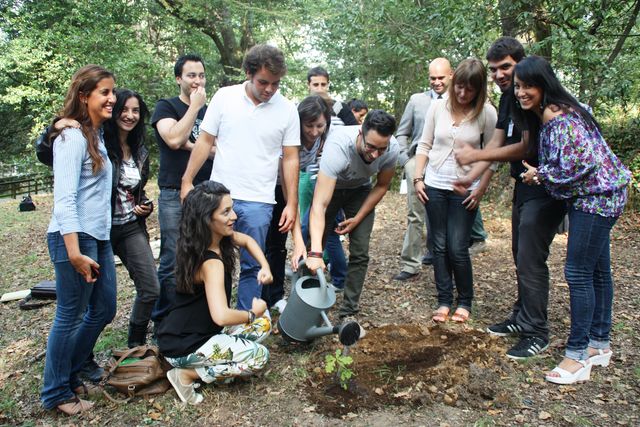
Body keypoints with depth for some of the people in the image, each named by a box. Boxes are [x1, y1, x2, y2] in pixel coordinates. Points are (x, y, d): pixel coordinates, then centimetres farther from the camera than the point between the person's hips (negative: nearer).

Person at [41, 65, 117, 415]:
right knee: (70, 316, 3)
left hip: (99, 237, 9)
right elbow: (64, 199, -19)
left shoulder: (96, 136, 14)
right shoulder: (72, 137, -12)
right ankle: (56, 393, 22)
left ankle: (69, 373, 34)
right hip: (74, 238, -9)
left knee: (104, 310, 16)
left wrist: (95, 246, 14)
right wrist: (74, 252, -23)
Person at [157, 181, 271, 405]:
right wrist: (252, 313, -22)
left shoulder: (220, 236, -3)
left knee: (263, 324, 6)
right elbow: (221, 316, -41)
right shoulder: (211, 263, -29)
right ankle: (186, 374, -5)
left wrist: (265, 267, -1)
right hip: (182, 347, -9)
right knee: (259, 356, -16)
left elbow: (247, 240, 17)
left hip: (202, 330, 9)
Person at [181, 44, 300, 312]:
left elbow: (290, 159, 2)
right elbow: (205, 142, 4)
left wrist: (292, 204, -1)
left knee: (252, 267, 5)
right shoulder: (224, 97, 0)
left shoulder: (287, 110, -1)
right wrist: (187, 182, 0)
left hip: (258, 202, -1)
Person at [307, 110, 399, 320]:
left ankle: (348, 312, 9)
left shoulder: (392, 149, -30)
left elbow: (381, 186, -7)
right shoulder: (338, 145, -43)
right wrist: (315, 253, -57)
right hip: (329, 186, -2)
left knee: (360, 253, -5)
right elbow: (319, 205, -48)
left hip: (360, 190, 3)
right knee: (312, 247, -4)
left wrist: (358, 218, -14)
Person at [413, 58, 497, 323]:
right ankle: (444, 300, 20)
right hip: (435, 186, 3)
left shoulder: (486, 113, -7)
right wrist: (418, 178, -1)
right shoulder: (438, 106, 0)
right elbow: (424, 145, 5)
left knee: (457, 249, -2)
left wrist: (481, 189, -9)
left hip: (466, 190, -3)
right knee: (440, 246, 8)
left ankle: (465, 302, 19)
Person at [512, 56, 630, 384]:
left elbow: (582, 161, -27)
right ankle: (599, 344, 29)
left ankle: (577, 356, 2)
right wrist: (537, 173, 4)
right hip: (591, 196, 11)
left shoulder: (558, 117, -22)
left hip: (597, 195, -11)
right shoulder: (542, 116, 9)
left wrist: (540, 175, -15)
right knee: (596, 270, 16)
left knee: (578, 272, -8)